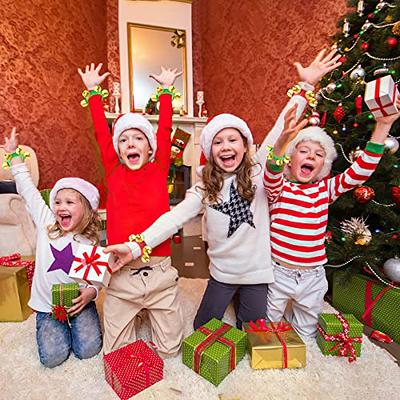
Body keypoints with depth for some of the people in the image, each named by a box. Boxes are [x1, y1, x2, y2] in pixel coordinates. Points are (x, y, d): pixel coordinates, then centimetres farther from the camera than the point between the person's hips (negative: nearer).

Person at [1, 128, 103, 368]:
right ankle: (57, 326, 24)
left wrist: (91, 292, -26)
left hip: (78, 301, -1)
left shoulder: (91, 242, -9)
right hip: (47, 304, 2)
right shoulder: (46, 224, -5)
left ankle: (78, 321, 22)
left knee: (88, 350, -9)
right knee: (52, 357, -7)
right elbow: (28, 191, -3)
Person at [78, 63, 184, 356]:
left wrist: (166, 89, 13)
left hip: (159, 272, -1)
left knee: (170, 347, 15)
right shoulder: (114, 173, 2)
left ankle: (154, 314, 42)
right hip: (121, 276, 1)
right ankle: (133, 316, 44)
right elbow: (102, 132, 7)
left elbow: (165, 129, 2)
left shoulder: (159, 170, 0)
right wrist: (93, 90, 14)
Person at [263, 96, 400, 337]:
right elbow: (271, 175, -31)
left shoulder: (326, 189, 0)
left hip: (313, 278, 3)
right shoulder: (279, 188, -9)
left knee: (306, 333, 24)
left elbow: (361, 171, -8)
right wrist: (284, 139, -50)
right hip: (277, 274, -2)